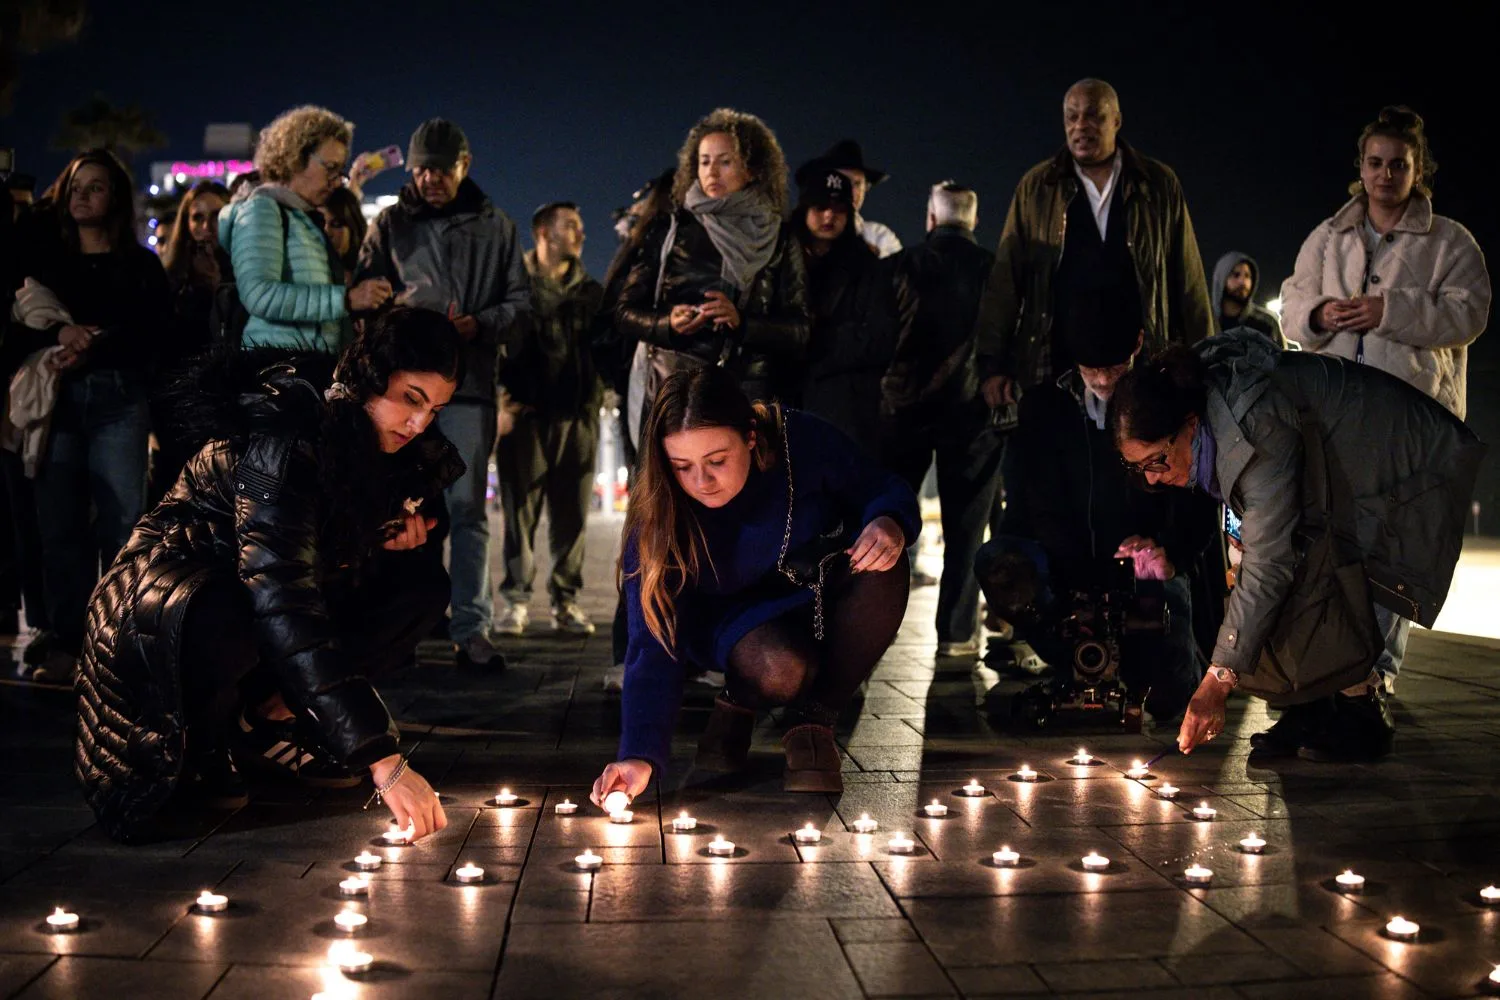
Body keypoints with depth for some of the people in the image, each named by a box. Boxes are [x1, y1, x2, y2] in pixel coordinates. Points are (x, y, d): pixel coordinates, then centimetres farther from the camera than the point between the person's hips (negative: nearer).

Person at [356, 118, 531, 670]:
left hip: (469, 384, 0)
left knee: (466, 507, -1)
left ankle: (471, 628, 0)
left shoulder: (495, 226, 11)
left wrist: (479, 324, -10)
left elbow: (520, 300, 9)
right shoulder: (391, 222, 10)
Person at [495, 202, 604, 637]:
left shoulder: (591, 291, 19)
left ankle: (565, 600, 8)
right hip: (528, 412, -3)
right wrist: (506, 398, -11)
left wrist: (597, 395, 0)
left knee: (572, 513, 2)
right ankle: (516, 600, 1)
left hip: (579, 415, 3)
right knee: (520, 508, -2)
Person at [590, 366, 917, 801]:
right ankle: (737, 706, 2)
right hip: (739, 618, -2)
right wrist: (640, 756, -38)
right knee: (778, 668, -38)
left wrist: (890, 525, -34)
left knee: (881, 566, -32)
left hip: (825, 601, 3)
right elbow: (654, 646, -25)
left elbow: (888, 494, -8)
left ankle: (812, 721, -14)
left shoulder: (805, 443, -24)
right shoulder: (656, 521, -24)